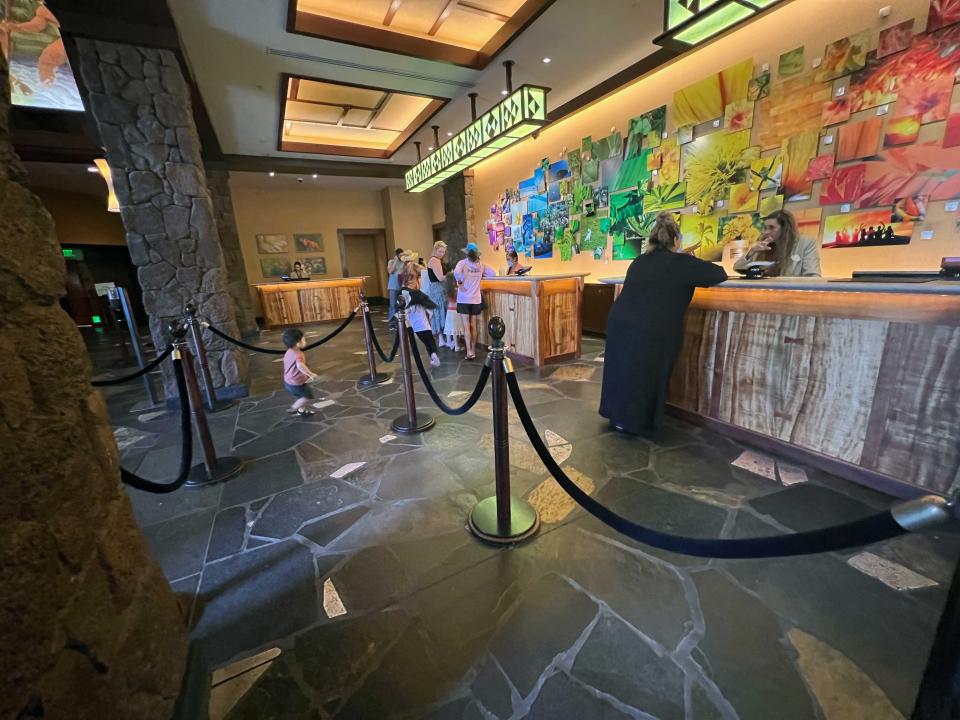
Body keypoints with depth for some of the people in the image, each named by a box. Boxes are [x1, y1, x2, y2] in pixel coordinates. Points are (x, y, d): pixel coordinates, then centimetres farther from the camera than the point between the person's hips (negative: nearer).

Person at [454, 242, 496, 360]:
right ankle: (473, 351, 19)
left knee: (466, 326, 0)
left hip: (464, 299, -3)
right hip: (476, 299, 3)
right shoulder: (481, 265, 5)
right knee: (473, 326, 12)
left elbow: (456, 272, -26)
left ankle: (469, 352, -5)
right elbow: (493, 274, 5)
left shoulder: (462, 263, -7)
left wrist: (460, 283, -12)